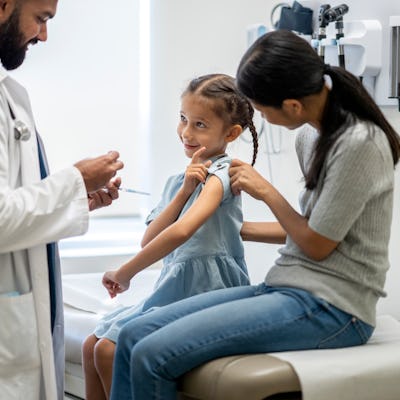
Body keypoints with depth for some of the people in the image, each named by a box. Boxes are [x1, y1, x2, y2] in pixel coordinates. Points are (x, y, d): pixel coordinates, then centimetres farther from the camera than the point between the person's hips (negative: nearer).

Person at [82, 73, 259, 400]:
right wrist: (184, 191, -10)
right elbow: (149, 241, 1)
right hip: (174, 290, 9)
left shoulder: (219, 176, -12)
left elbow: (181, 231, -30)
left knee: (110, 350, -16)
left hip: (205, 294, -9)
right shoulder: (178, 181, 14)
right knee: (92, 345, 5)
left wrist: (124, 274, -21)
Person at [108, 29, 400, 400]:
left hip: (331, 308, -9)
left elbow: (318, 244, -12)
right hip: (287, 288, 9)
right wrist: (239, 230, 22)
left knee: (153, 356, -21)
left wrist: (266, 191, -1)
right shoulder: (310, 134, 10)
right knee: (133, 336, -3)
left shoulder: (358, 143, -17)